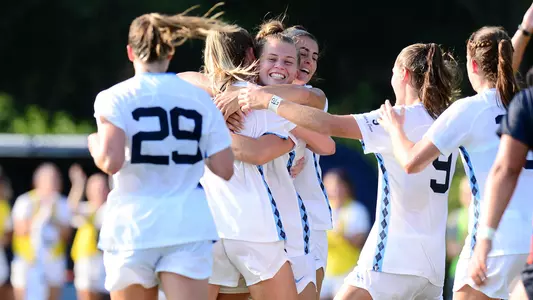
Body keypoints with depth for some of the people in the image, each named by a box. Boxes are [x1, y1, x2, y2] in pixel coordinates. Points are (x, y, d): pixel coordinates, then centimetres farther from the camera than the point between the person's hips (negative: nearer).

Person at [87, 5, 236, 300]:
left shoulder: (114, 98, -3)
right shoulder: (200, 99, 6)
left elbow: (111, 162, -16)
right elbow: (224, 170, 3)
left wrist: (94, 143, 5)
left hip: (133, 223, -1)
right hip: (188, 222, 1)